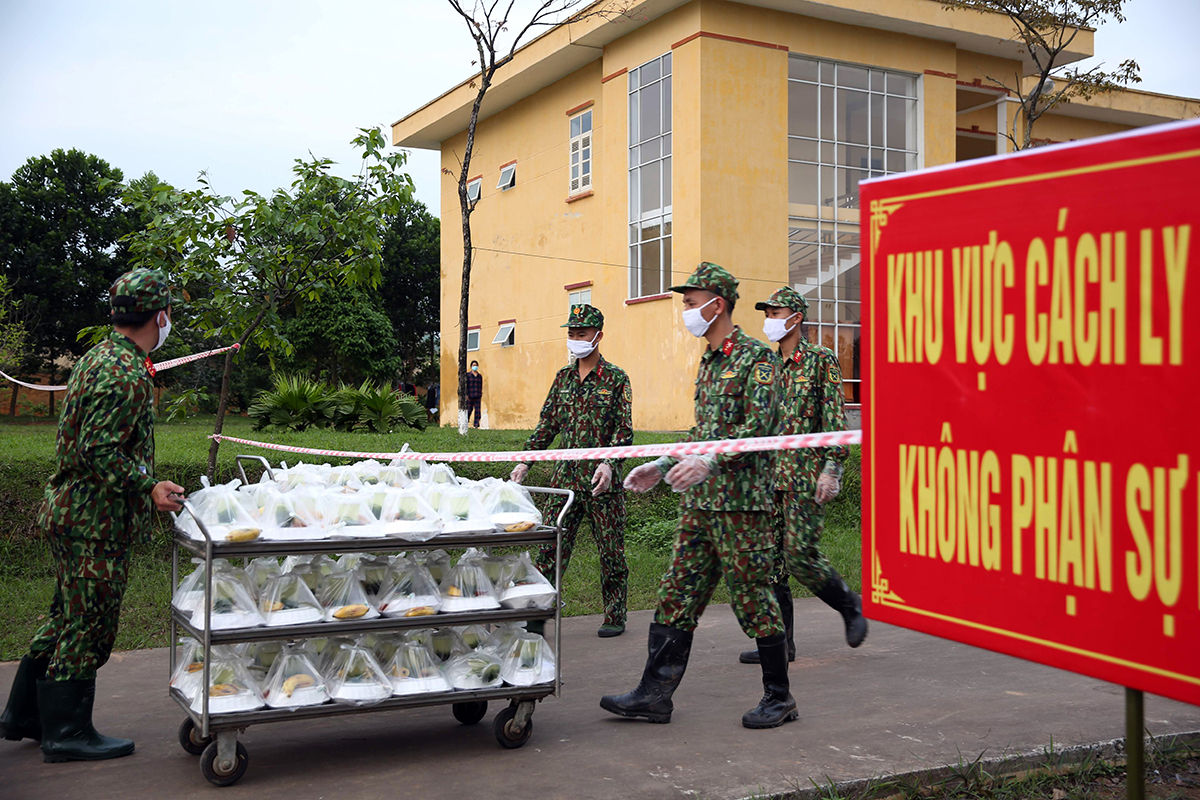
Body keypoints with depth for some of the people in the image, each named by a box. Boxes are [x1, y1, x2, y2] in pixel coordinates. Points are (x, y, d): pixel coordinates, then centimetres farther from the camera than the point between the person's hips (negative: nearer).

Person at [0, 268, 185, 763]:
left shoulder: (97, 358, 12)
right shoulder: (126, 374, -21)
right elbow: (100, 452, -26)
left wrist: (144, 485, 22)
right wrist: (149, 488, -19)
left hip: (68, 509, 10)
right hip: (97, 520, -10)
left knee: (68, 617, 20)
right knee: (89, 626, 1)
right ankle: (66, 733, 13)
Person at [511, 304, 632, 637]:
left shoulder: (616, 378, -2)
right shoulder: (563, 377, 13)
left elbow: (624, 429, -6)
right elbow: (547, 424, 17)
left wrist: (609, 463, -22)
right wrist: (526, 460, 8)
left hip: (602, 482, -4)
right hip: (564, 478, 4)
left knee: (610, 550, 5)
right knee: (551, 547, 0)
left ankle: (615, 616, 17)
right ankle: (537, 613, 4)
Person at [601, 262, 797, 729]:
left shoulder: (756, 357, -9)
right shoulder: (709, 362, 18)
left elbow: (759, 425, -20)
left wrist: (710, 461, -30)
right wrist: (662, 466, 19)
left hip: (740, 498, -8)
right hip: (699, 499, 9)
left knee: (752, 596, 0)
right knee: (676, 595, 7)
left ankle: (779, 698, 14)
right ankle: (655, 694, 12)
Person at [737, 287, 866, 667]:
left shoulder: (821, 360, -3)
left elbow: (835, 419, -8)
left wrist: (832, 468, -15)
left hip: (806, 474, -6)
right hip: (768, 474, 7)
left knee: (800, 553, -10)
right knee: (770, 558, 4)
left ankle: (851, 605, 16)